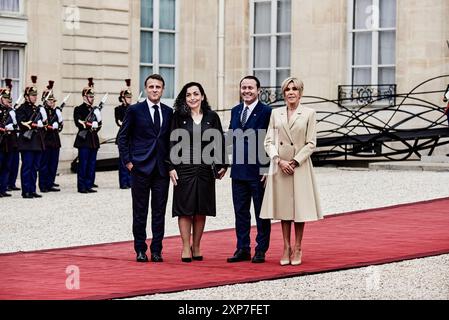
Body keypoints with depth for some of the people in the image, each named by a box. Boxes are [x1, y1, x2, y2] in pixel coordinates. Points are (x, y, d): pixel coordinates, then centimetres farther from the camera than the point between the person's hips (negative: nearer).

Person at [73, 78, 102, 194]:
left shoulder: (95, 110, 17)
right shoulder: (79, 109, -2)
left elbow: (99, 124, 15)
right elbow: (78, 122, -14)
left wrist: (96, 126, -5)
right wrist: (91, 125, -14)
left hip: (94, 140, 6)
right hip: (84, 140, -6)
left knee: (92, 164, 6)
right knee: (83, 164, -5)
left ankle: (89, 185, 11)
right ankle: (82, 187, -2)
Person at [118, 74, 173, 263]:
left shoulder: (169, 112, 10)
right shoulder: (134, 110, 0)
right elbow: (123, 137, 2)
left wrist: (171, 163, 6)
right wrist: (128, 161, -5)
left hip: (162, 169, 3)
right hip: (141, 168, -3)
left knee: (159, 212, 4)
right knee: (140, 212, 3)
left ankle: (156, 250, 10)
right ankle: (140, 250, 10)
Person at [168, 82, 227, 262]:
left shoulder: (212, 117, 6)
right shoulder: (178, 117, 2)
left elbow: (219, 142, 8)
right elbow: (172, 143, -1)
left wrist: (222, 165, 1)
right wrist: (171, 167, -8)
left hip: (205, 169, 2)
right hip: (184, 168, -2)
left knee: (201, 210, 6)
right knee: (185, 209, -1)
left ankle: (196, 247, 16)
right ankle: (186, 248, 4)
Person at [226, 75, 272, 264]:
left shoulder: (266, 112, -8)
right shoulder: (235, 111, 12)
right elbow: (231, 139, 15)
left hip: (259, 171, -6)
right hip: (238, 171, 6)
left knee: (261, 212, 4)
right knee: (240, 212, 10)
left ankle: (261, 250, 10)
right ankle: (243, 249, 16)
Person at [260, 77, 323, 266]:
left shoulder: (309, 114, 1)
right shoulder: (276, 114, 8)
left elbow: (311, 144, -3)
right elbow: (269, 141, 5)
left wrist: (295, 161, -11)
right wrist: (279, 160, -10)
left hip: (300, 166, -2)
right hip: (280, 166, 3)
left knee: (300, 207, 1)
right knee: (284, 207, 6)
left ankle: (297, 249, 10)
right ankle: (286, 248, 13)